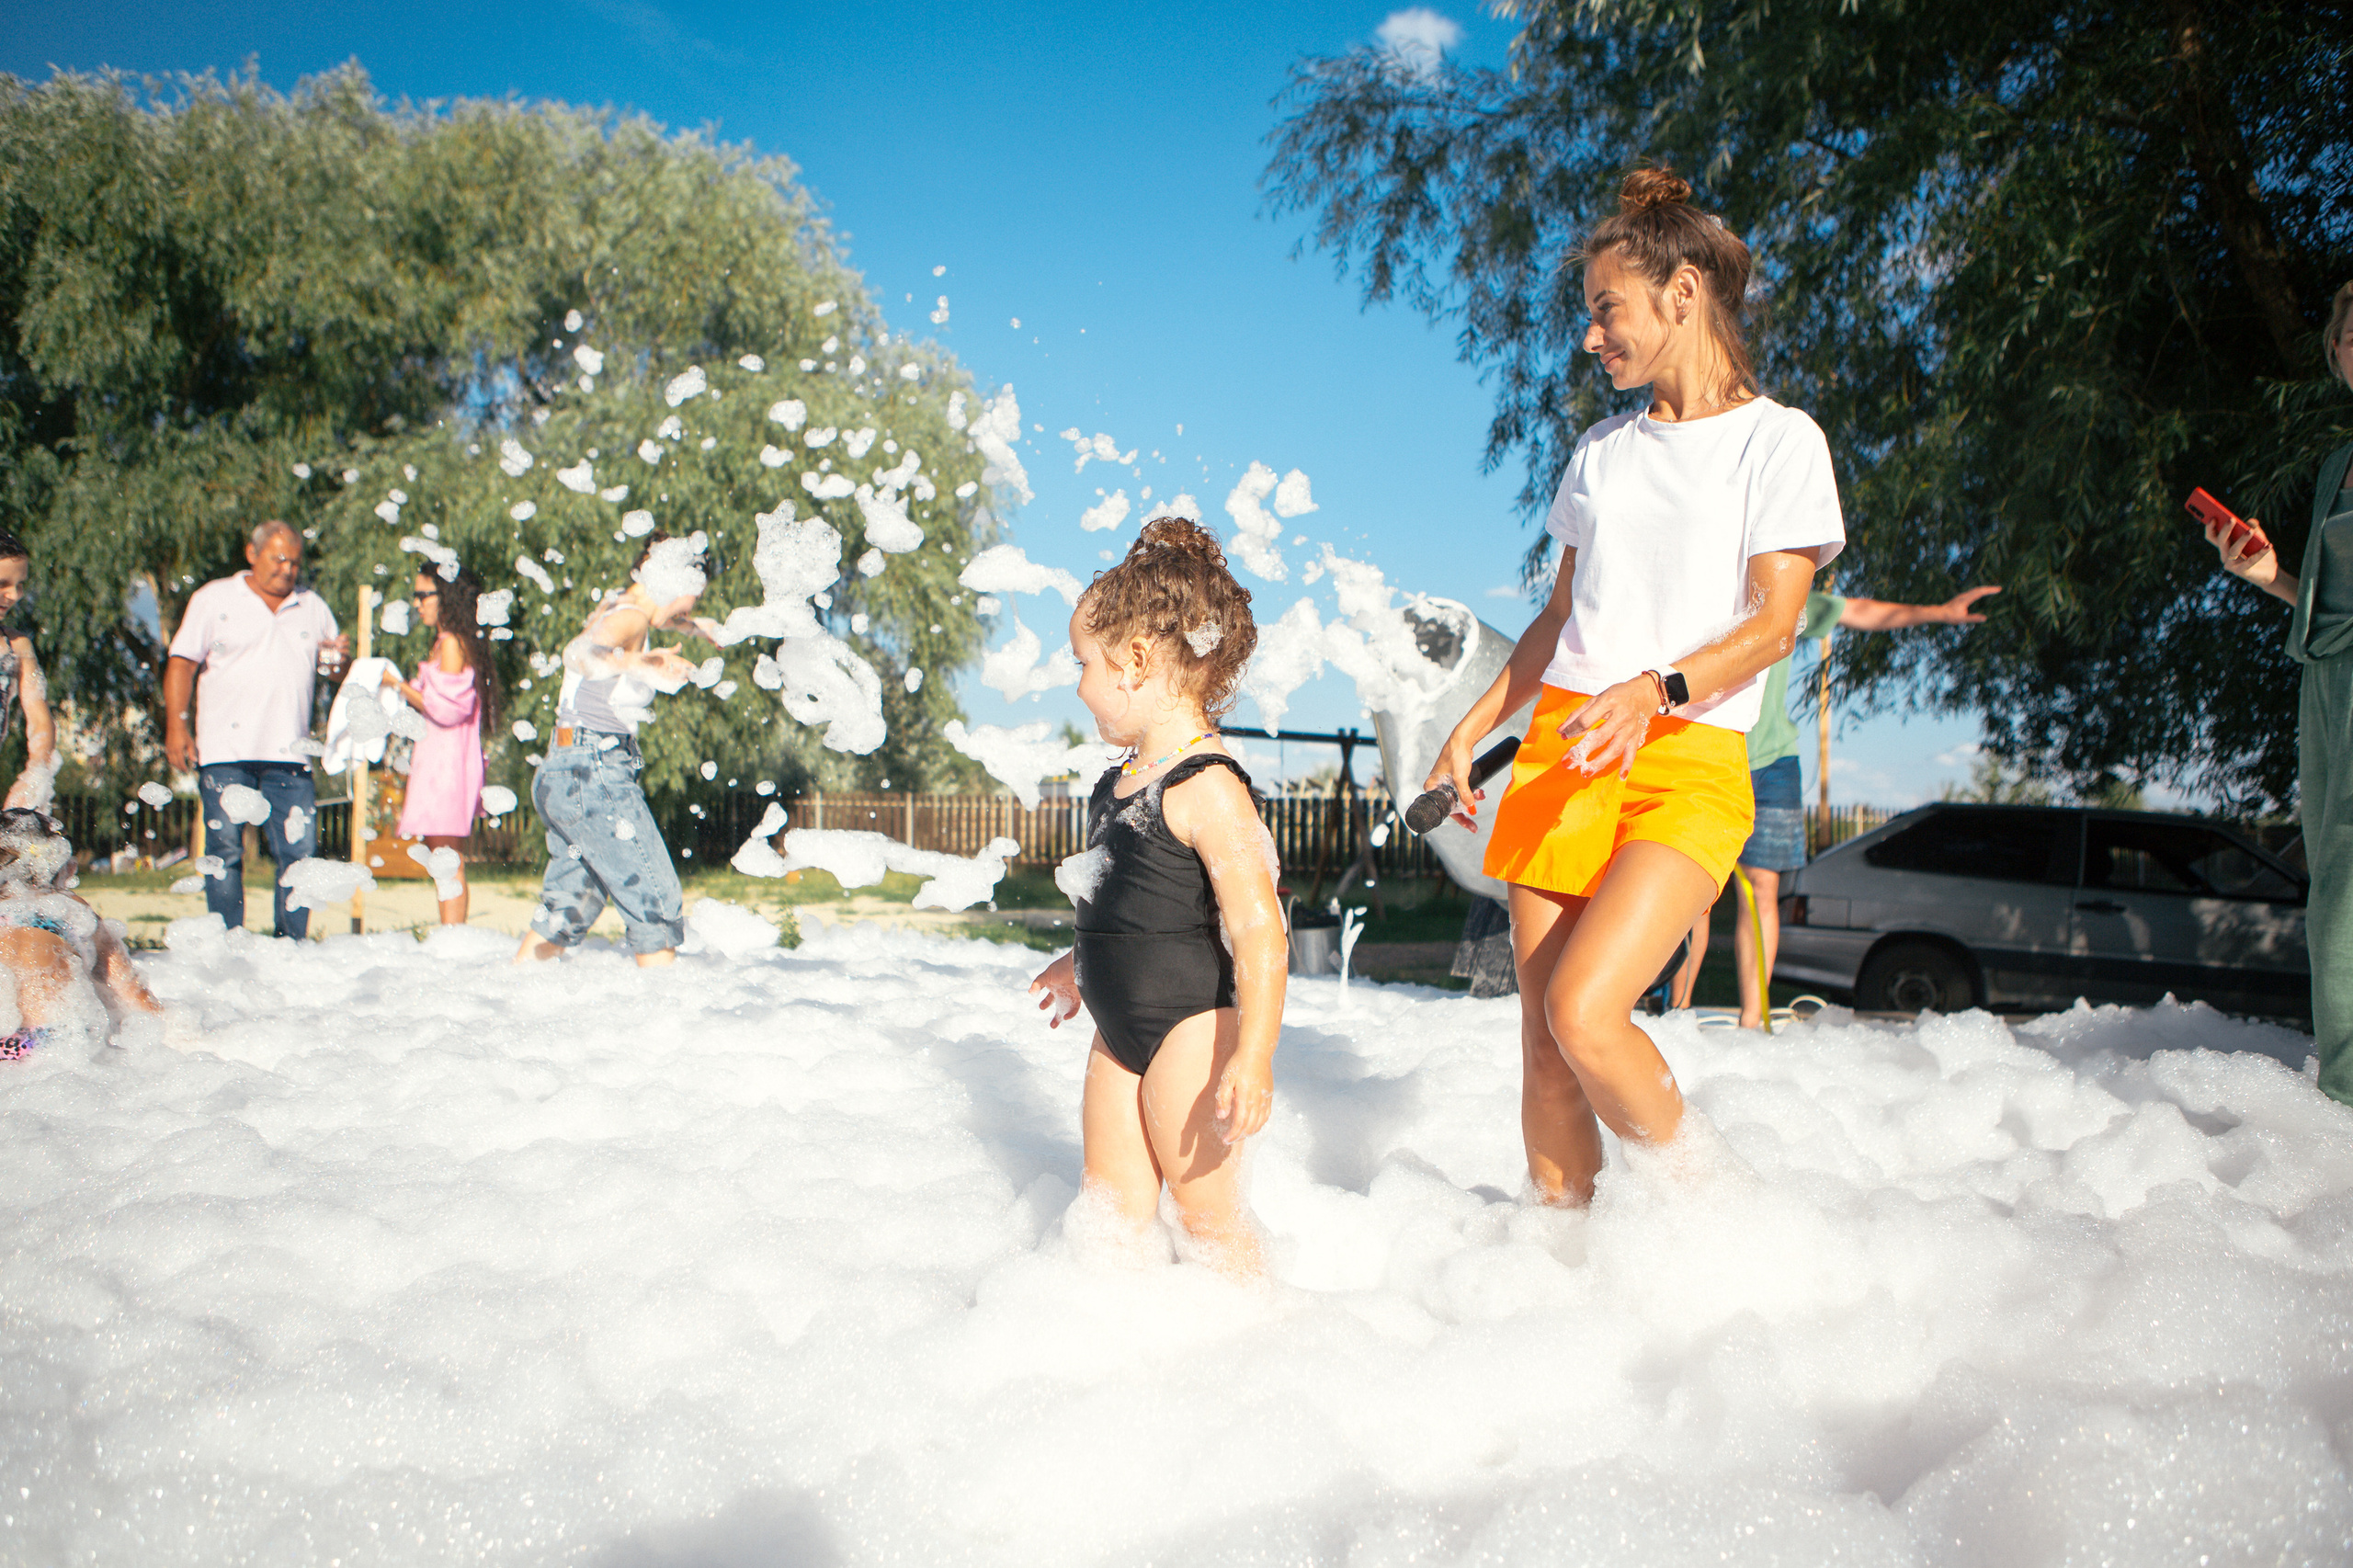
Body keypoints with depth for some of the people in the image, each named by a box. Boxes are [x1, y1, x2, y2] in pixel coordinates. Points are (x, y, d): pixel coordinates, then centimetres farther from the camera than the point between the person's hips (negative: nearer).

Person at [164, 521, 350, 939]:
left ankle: (291, 944, 7)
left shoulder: (313, 607, 16)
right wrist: (176, 726, -9)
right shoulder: (214, 599, 6)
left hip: (290, 751, 3)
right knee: (225, 849, -2)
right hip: (226, 750, -3)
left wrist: (337, 660, -1)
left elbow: (327, 667, 24)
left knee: (300, 850, -2)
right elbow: (181, 663, 2)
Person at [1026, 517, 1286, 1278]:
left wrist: (1254, 1056, -29)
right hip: (1121, 1027, 9)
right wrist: (1083, 963, 36)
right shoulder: (1121, 780, 8)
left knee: (1206, 1210, 2)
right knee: (1112, 1202, 13)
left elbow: (1259, 928, -25)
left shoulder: (1206, 787, -21)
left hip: (1190, 1026, -9)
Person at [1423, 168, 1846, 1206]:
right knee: (1543, 1033, 1)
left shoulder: (1776, 439, 0)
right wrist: (1471, 731, 16)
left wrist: (1657, 689, -25)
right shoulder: (1601, 450, 18)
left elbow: (1773, 624, -9)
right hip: (1561, 747, 5)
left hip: (1690, 761, -5)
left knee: (1586, 1014, -20)